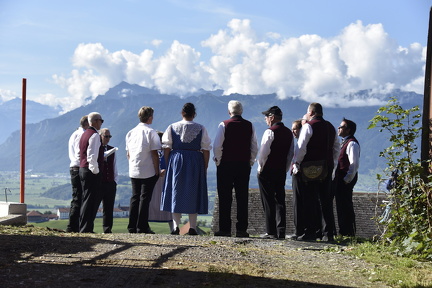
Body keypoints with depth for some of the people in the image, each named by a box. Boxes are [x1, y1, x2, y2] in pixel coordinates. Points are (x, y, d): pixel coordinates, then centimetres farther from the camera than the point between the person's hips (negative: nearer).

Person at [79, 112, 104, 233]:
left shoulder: (84, 134, 18)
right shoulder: (94, 135, -13)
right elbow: (92, 156, -21)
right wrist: (95, 170, -16)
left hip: (82, 169, 10)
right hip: (92, 172, -10)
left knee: (86, 199, 14)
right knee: (90, 200, -7)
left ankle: (83, 227, 16)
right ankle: (86, 228, -8)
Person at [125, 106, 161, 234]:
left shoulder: (131, 132, 9)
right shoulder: (151, 132, -9)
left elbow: (128, 153, 13)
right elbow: (154, 153, -11)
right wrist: (157, 170, -6)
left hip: (133, 171, 6)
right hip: (148, 171, -5)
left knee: (135, 197, 11)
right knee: (145, 198, -1)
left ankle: (132, 227, 12)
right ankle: (142, 227, -1)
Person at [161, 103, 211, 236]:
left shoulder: (172, 127, 2)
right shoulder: (201, 129, 0)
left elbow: (166, 148, 1)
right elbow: (206, 150, -1)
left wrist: (168, 164, 7)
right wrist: (205, 167, 5)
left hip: (176, 160, 1)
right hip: (195, 161, 0)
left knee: (176, 191, 6)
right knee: (193, 193, 5)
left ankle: (176, 226, 2)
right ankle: (192, 227, 2)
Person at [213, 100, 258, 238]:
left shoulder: (224, 125, -6)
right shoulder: (249, 126, 4)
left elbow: (217, 146, -10)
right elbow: (255, 147, 5)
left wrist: (218, 161, 3)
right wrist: (250, 162, 14)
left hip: (226, 164, -3)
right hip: (244, 165, 3)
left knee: (225, 198, 2)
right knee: (242, 198, 5)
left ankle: (225, 228, 0)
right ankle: (241, 229, 3)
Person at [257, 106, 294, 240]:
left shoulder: (270, 132, -12)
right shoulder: (288, 133, 10)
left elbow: (264, 152, -16)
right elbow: (291, 153, 13)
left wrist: (260, 167, -4)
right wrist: (285, 169, 16)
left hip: (267, 171, -6)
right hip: (282, 171, 6)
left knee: (268, 202, -1)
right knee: (280, 200, 7)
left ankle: (271, 232, -2)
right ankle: (281, 231, 3)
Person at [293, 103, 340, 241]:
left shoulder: (308, 126, -6)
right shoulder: (331, 127, 15)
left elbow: (301, 147, -12)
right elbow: (337, 148, 18)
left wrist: (296, 163, -3)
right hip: (327, 168, 6)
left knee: (310, 200, -4)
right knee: (326, 200, 8)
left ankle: (311, 232, -6)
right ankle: (328, 233, 7)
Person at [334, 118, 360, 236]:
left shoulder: (352, 143, -14)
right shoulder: (344, 142, 19)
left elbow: (354, 164, -20)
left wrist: (347, 180, -21)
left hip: (346, 180, -10)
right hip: (340, 178, 10)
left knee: (346, 206, -7)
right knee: (341, 205, 14)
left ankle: (349, 232, -3)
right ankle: (344, 231, 20)